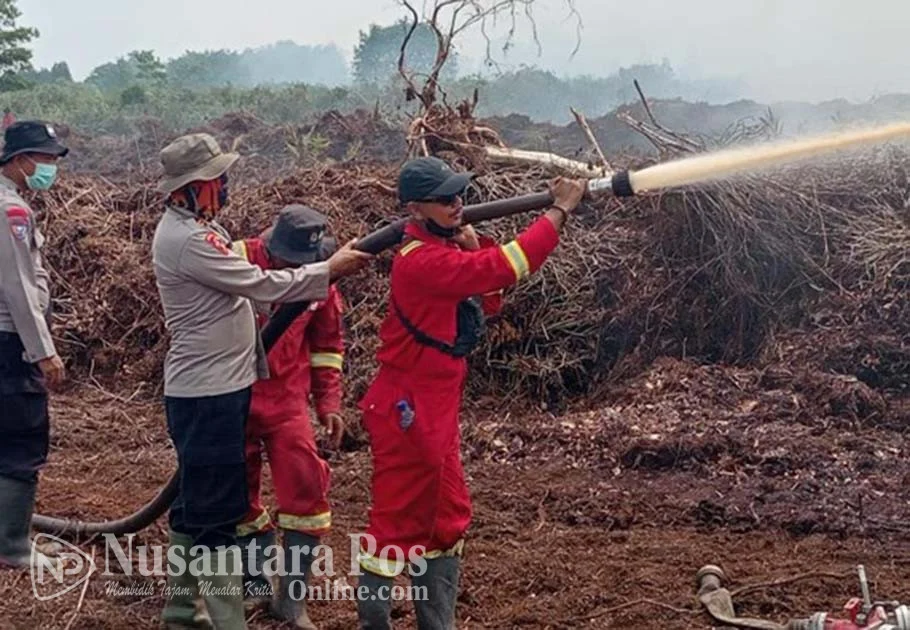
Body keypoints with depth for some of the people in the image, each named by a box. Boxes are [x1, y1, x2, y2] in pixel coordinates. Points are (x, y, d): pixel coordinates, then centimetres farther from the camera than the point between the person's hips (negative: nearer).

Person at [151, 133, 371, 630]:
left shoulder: (189, 227, 11)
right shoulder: (186, 240, -21)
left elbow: (242, 277, 13)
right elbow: (262, 285, -20)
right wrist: (330, 270, -11)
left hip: (214, 387, 10)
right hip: (207, 394, -10)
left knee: (195, 503, 18)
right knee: (217, 513, -5)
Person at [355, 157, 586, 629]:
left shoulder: (444, 247, 9)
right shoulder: (421, 260, -22)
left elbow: (488, 301, 12)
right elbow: (502, 268, -30)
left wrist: (474, 246, -4)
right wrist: (560, 209, -23)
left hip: (437, 408, 10)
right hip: (406, 411, -10)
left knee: (447, 518, 16)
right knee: (398, 522, -1)